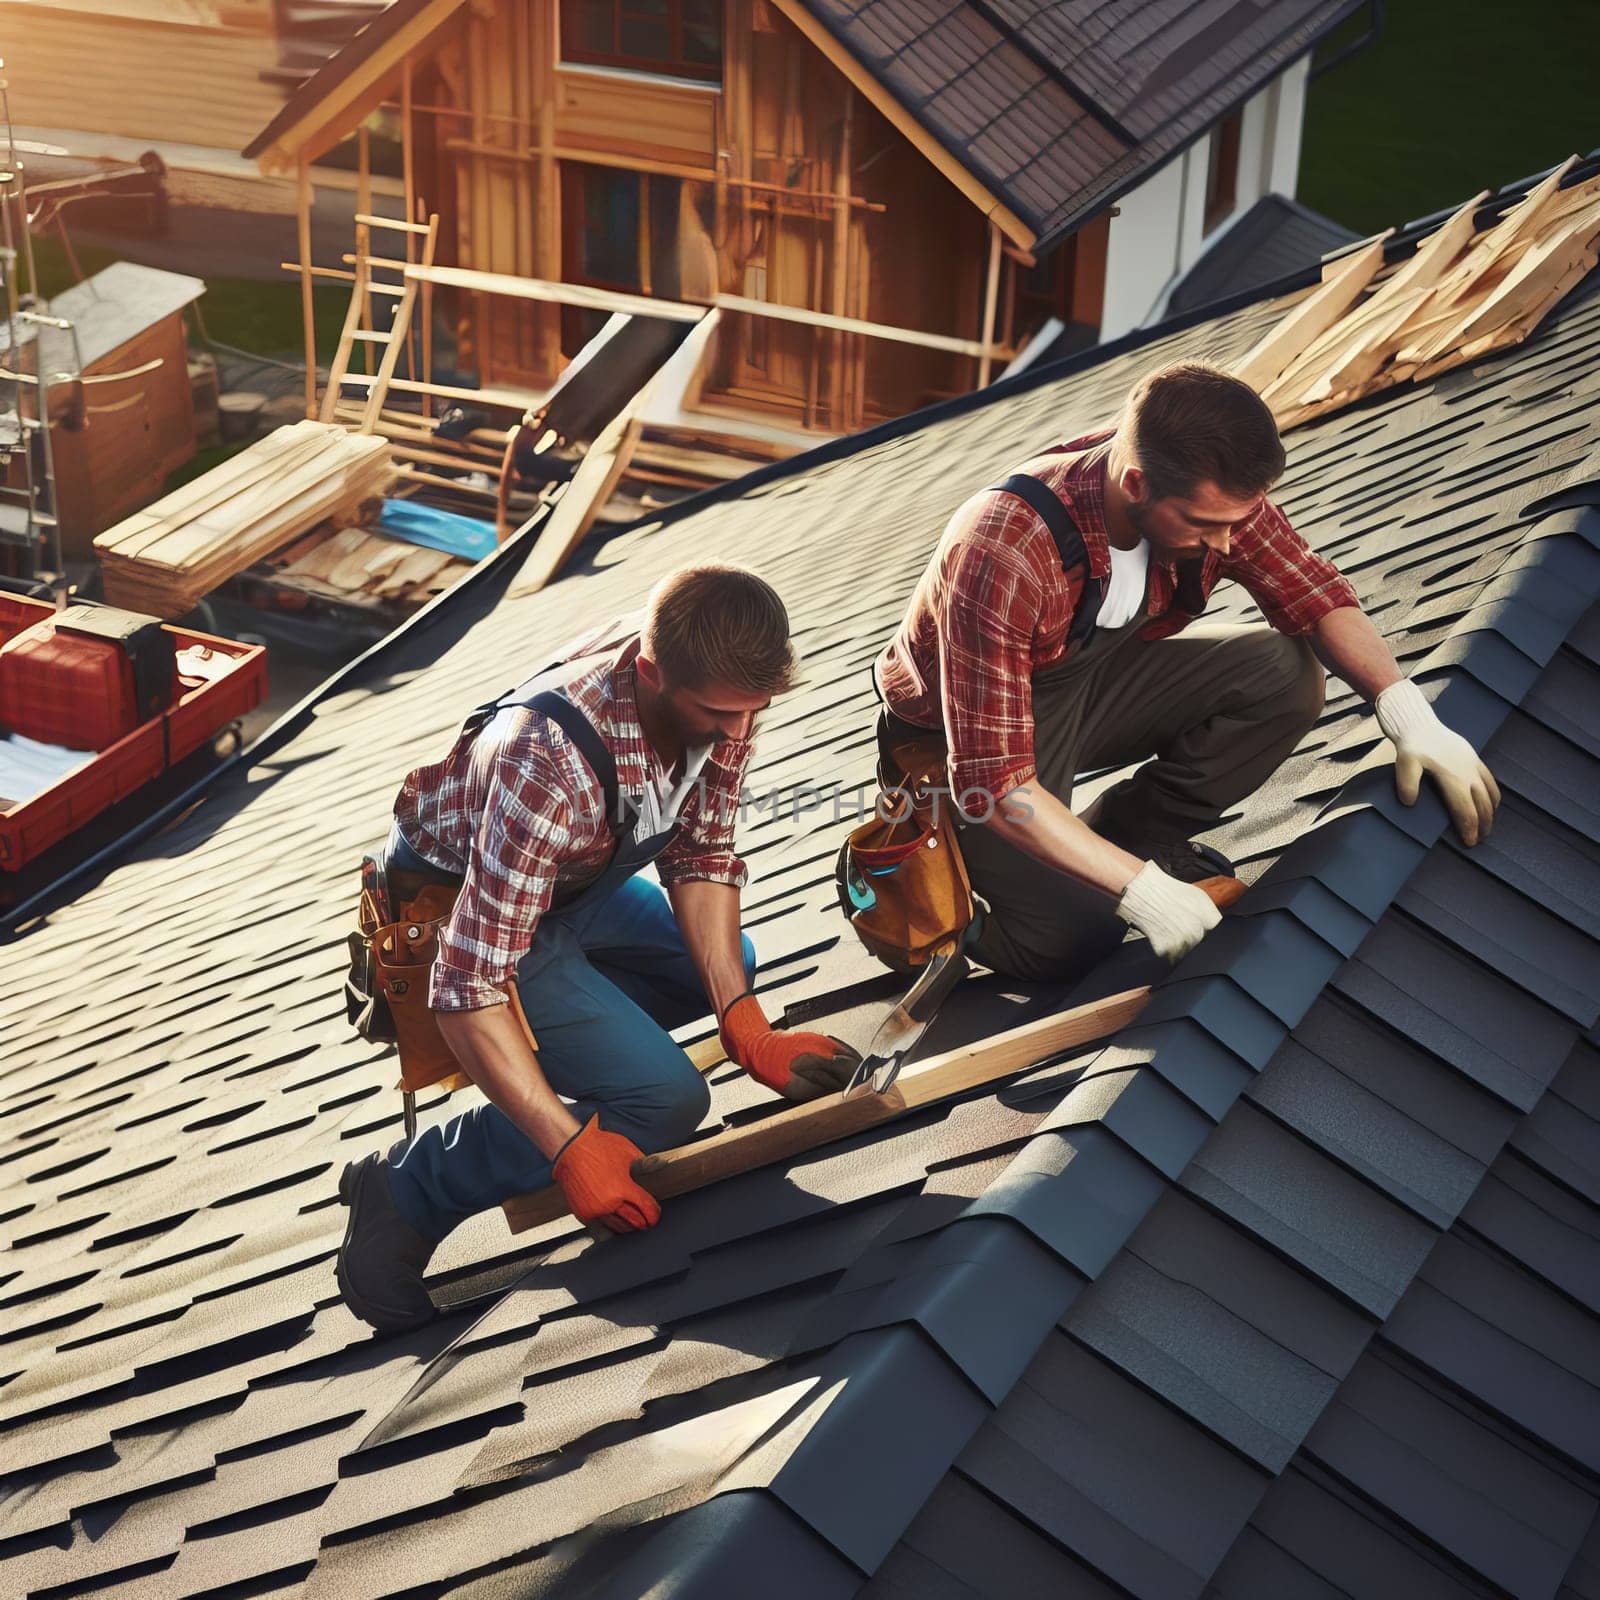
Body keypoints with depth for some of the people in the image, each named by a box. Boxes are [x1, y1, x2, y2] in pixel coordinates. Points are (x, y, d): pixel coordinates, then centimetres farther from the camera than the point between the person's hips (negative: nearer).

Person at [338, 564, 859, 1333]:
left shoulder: (718, 688, -21)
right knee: (663, 1098, -18)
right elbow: (469, 989, -40)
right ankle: (404, 1193, -8)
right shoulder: (551, 767, -42)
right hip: (452, 905, -8)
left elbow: (700, 855, -7)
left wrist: (745, 1028, -13)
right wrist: (572, 1148, -37)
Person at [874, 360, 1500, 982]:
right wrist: (1140, 891, -39)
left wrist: (1409, 715, -25)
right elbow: (991, 783, -37)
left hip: (1091, 678, 6)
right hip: (960, 741, -5)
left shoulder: (1211, 493, -20)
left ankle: (1127, 833, 2)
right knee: (1069, 937, -23)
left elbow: (1314, 594, -8)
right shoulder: (1002, 557, -39)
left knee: (1285, 676, -15)